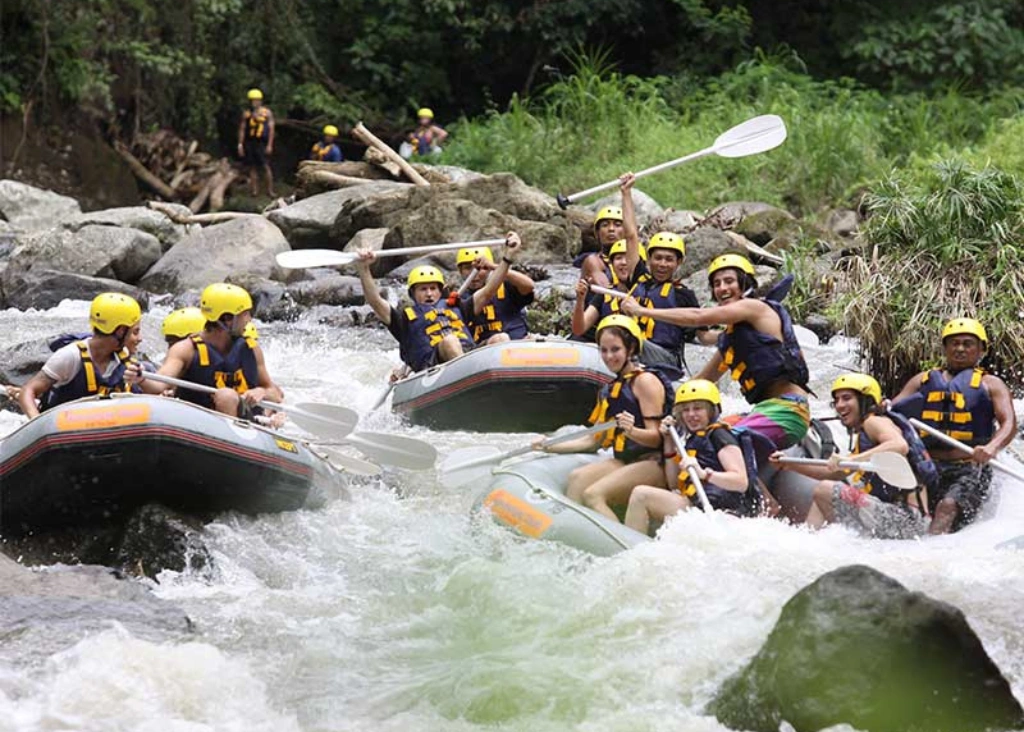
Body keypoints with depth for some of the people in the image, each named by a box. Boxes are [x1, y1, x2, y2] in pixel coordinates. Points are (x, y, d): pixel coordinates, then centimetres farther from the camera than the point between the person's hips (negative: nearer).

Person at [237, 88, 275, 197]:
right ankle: (254, 189, 8)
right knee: (252, 167, 4)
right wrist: (240, 145, 4)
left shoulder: (267, 113, 3)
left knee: (265, 166, -9)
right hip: (249, 143, 3)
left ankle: (270, 190, -7)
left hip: (262, 143, -3)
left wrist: (269, 145, -7)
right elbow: (242, 129, 11)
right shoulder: (246, 113, 10)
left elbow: (271, 129, 1)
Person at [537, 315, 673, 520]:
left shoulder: (646, 381, -6)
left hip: (653, 464, -8)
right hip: (624, 462, 8)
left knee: (593, 494, -26)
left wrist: (631, 430, -33)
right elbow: (594, 440, 21)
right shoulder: (610, 390, 20)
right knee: (577, 478, -17)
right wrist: (551, 447, 14)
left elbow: (656, 438, -13)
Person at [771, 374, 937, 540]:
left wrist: (851, 460, -35)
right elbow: (836, 473, 29)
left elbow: (900, 446, -28)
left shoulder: (874, 422, -6)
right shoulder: (862, 434, 22)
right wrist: (791, 465, 22)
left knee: (824, 491, -15)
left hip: (905, 518, -10)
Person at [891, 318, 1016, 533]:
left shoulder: (990, 385, 11)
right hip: (927, 466, 4)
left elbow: (1009, 423, -4)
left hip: (970, 469, -3)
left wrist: (992, 448, -27)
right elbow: (894, 409, 15)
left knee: (948, 506, -31)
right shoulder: (924, 380, 22)